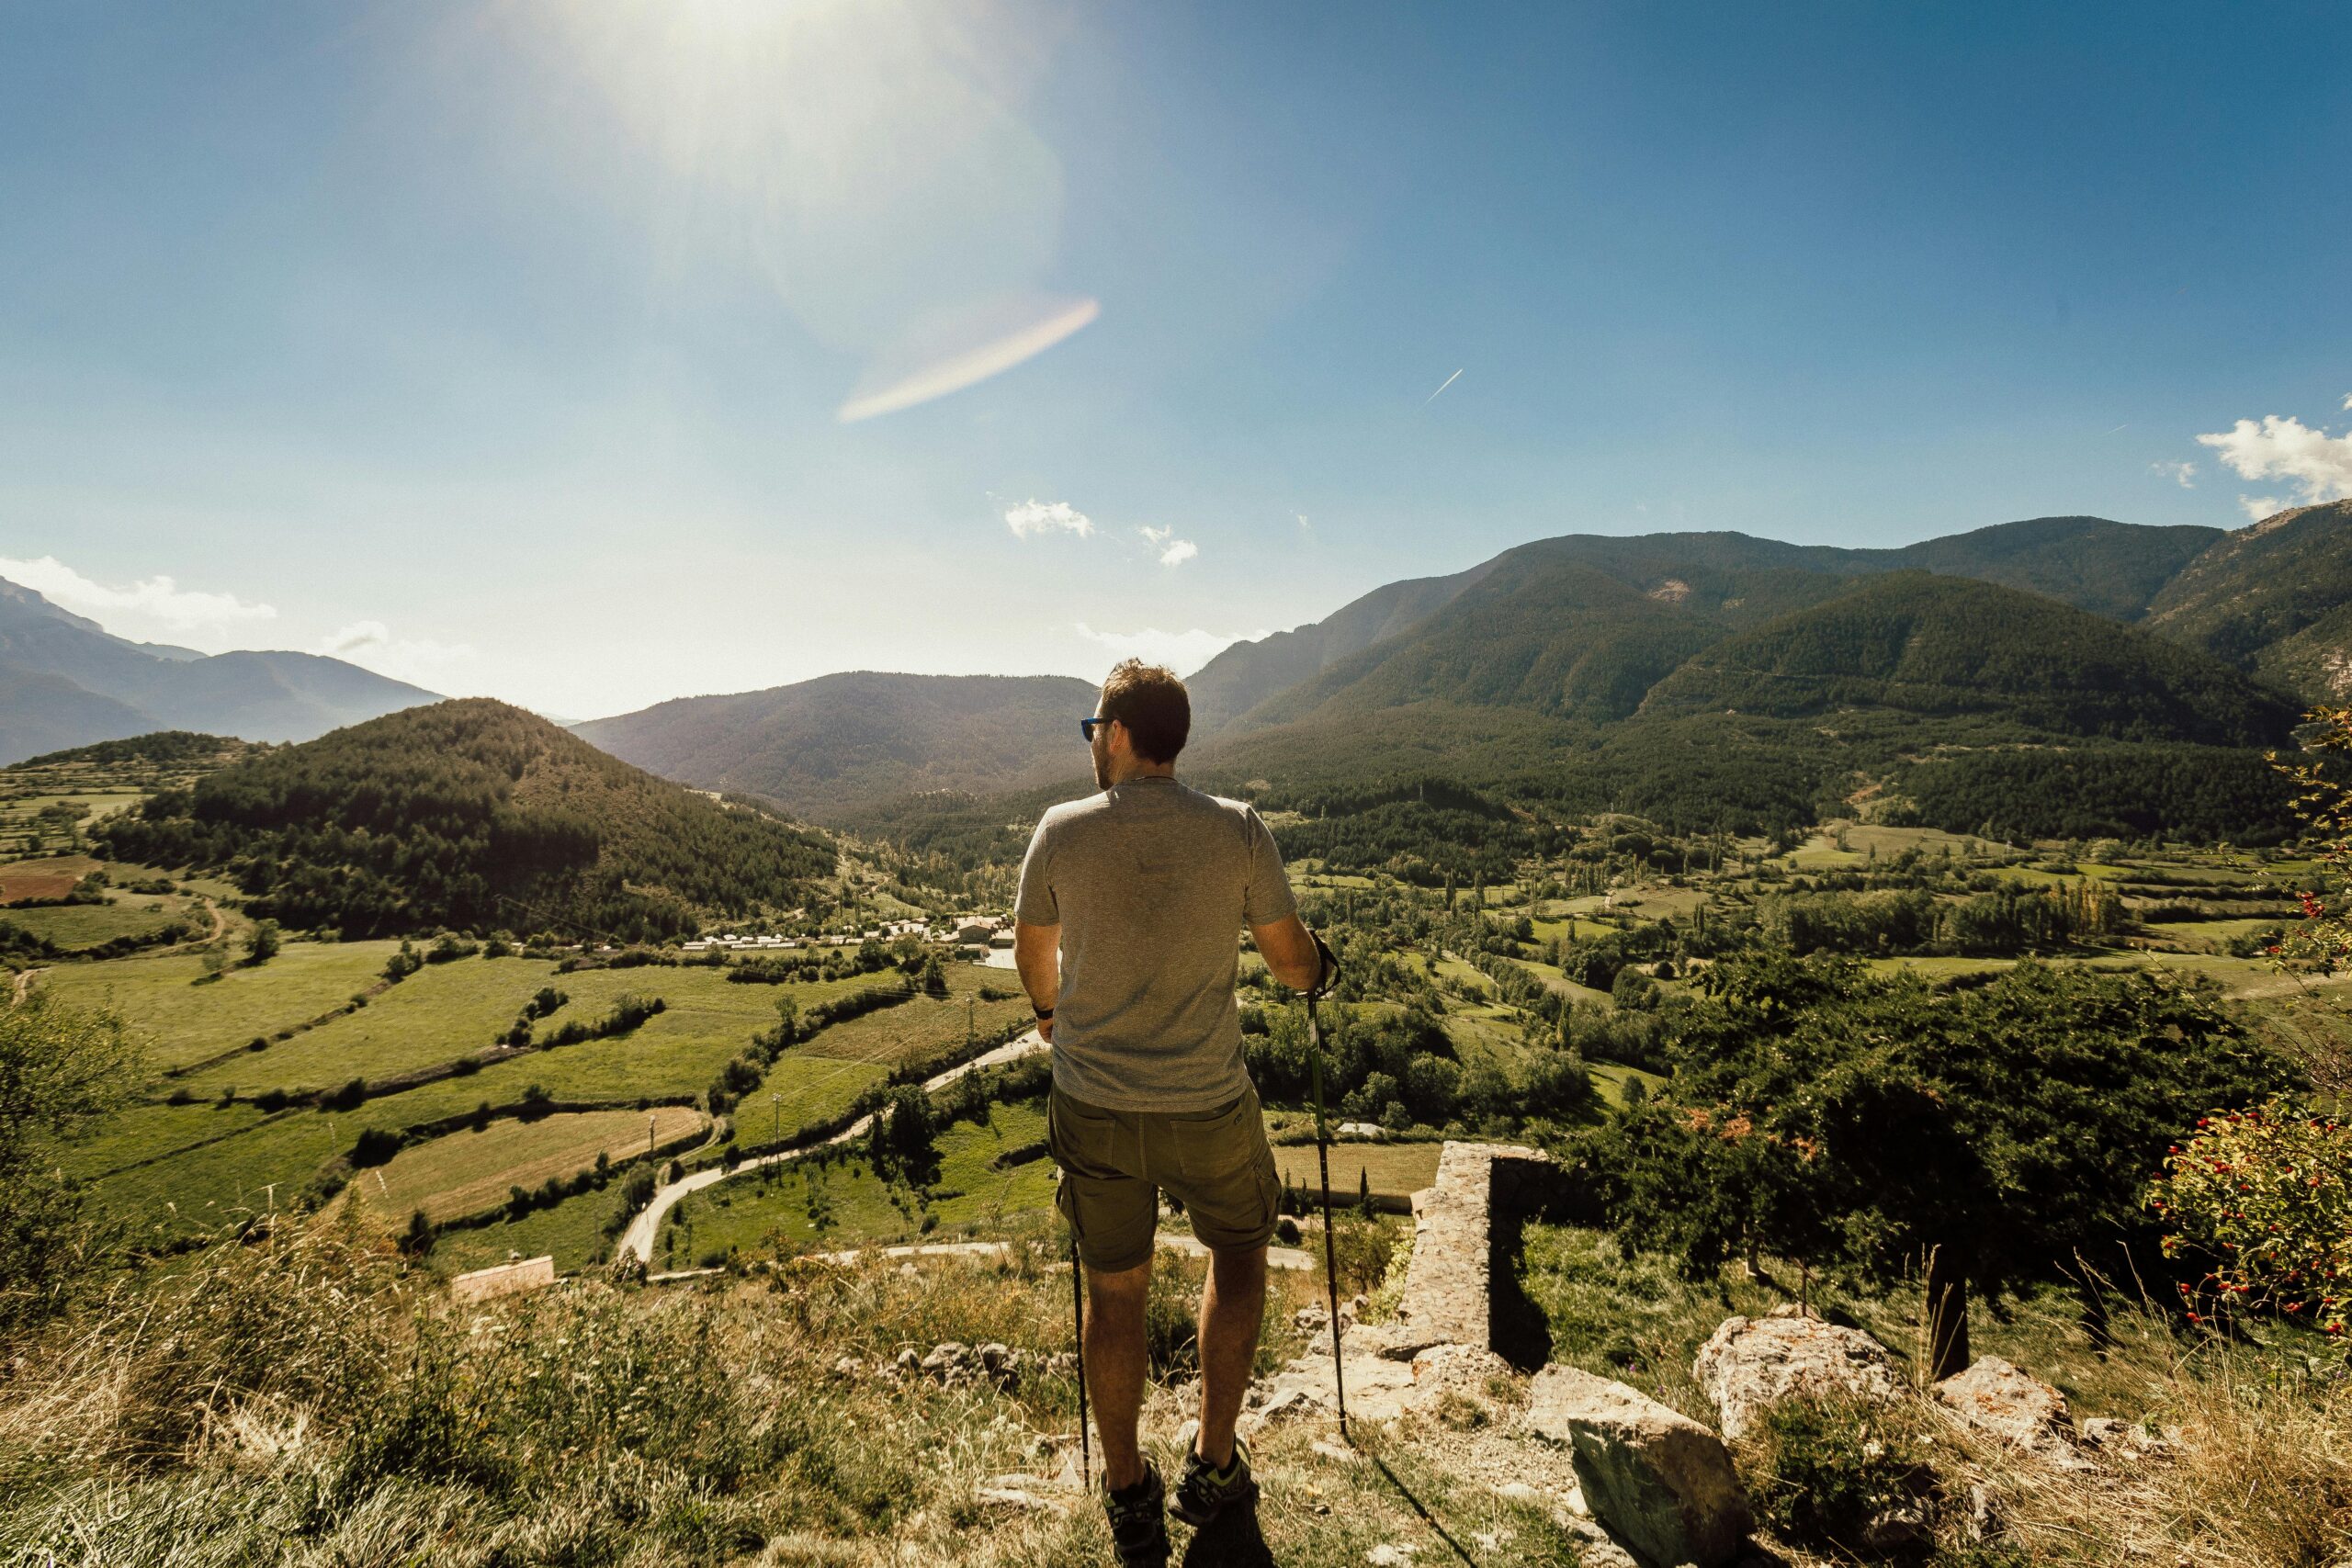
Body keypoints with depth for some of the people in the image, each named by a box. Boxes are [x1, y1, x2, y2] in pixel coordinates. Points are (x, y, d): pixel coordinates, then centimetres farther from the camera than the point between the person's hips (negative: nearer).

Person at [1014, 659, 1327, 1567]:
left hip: (1093, 1107, 1)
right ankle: (1214, 1467, 33)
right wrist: (1313, 966, 23)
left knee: (1114, 1293, 18)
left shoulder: (1061, 832, -7)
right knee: (1238, 1255, 26)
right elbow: (1293, 964, -1)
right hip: (1209, 1106, 0)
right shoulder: (1236, 830, -10)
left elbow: (1032, 954, 9)